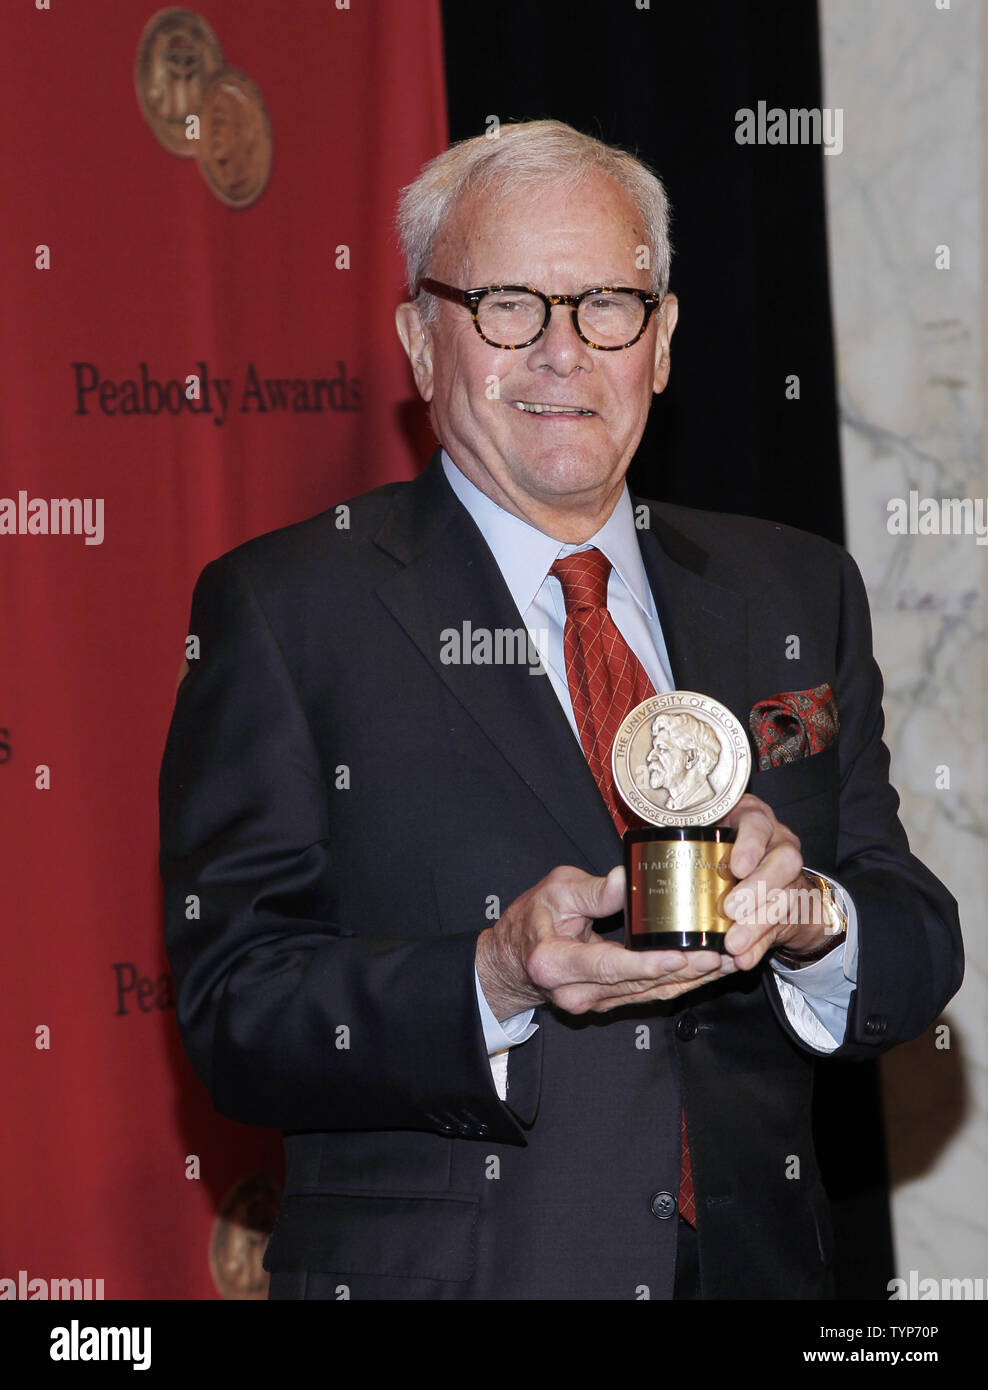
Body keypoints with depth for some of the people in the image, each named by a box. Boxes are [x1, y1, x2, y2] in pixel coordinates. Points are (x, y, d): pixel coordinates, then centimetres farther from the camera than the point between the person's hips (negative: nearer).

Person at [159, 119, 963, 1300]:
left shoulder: (797, 595, 7)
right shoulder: (281, 611, -5)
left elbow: (922, 954, 2)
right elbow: (233, 1011, -12)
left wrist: (805, 918, -18)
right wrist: (496, 981, -27)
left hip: (755, 1266, 4)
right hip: (428, 1268, -3)